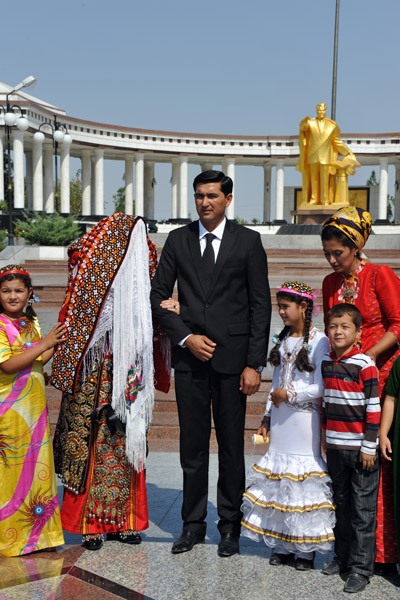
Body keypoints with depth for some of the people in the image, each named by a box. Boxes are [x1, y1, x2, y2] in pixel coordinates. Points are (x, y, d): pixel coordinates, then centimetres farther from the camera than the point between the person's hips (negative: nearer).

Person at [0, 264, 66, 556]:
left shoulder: (32, 324, 11)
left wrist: (58, 343, 0)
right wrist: (45, 343, -22)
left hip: (35, 406, 7)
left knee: (37, 466, 11)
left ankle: (37, 532, 22)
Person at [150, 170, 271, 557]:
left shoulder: (248, 241, 1)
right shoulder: (178, 240, 8)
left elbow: (260, 306, -1)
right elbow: (158, 296, 8)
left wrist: (254, 364, -7)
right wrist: (185, 337, -5)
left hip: (231, 356, -2)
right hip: (190, 356, 2)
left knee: (231, 445, 5)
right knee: (192, 444, 8)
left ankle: (230, 527, 19)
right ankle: (193, 524, 20)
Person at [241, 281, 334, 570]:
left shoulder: (319, 342, -9)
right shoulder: (282, 340, 12)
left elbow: (321, 388, -13)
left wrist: (289, 395, -10)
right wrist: (267, 418, 16)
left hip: (305, 421, -6)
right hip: (281, 421, 7)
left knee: (304, 476, -3)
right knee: (279, 478, 8)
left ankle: (306, 548, 7)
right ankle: (282, 545, 17)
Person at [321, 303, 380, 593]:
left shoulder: (365, 365, -11)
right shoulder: (326, 364, 8)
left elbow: (373, 408, -12)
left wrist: (369, 447, -13)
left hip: (360, 449, -6)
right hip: (335, 447, 6)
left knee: (363, 509, 1)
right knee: (341, 505, 16)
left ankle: (361, 567, 8)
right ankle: (343, 556, 28)